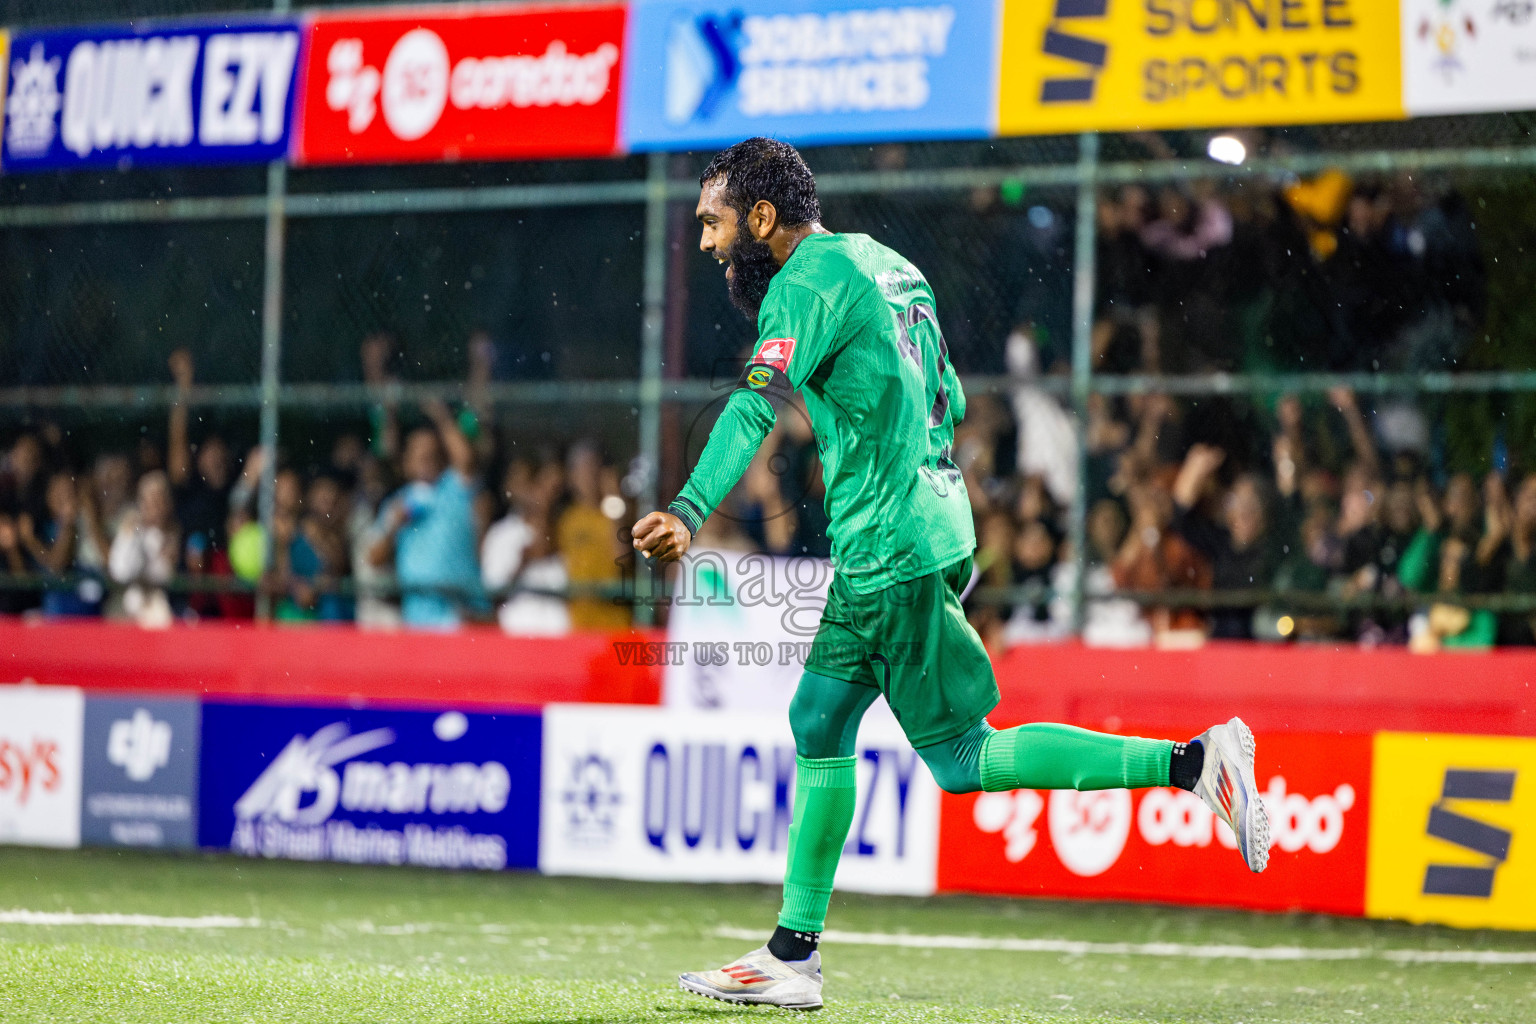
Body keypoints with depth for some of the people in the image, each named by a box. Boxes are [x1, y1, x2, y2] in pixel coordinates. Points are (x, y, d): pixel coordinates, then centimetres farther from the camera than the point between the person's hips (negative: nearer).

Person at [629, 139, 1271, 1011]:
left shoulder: (808, 280, -12)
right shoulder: (880, 263, 16)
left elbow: (757, 404, -27)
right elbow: (949, 400, 23)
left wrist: (690, 512, -38)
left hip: (890, 551, -10)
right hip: (911, 535, 10)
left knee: (964, 761, -6)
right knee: (818, 727, 11)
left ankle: (1192, 761, -10)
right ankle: (792, 957, 13)